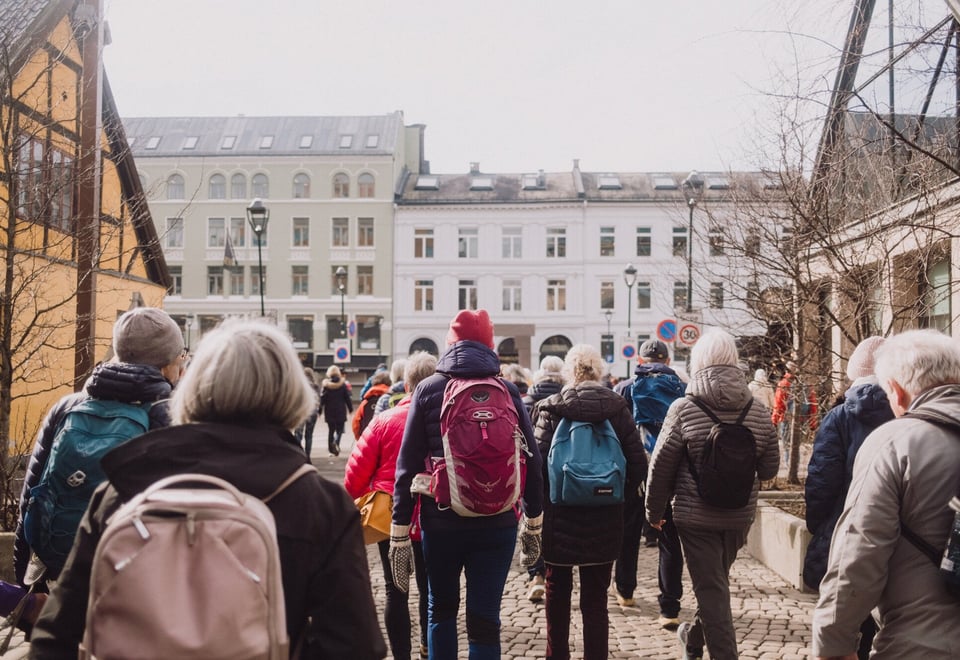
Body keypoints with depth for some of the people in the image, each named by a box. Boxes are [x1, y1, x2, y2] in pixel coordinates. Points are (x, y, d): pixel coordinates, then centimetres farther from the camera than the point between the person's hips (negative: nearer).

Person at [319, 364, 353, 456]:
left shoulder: (325, 384, -1)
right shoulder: (343, 384, -3)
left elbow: (322, 398, -3)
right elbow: (347, 398, 0)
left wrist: (320, 410, 3)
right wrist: (350, 408, 9)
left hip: (329, 411, 1)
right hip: (340, 411, -1)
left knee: (330, 430, 11)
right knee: (339, 429, 3)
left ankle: (331, 449, 13)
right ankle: (336, 442, -25)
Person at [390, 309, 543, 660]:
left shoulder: (428, 389, -1)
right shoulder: (508, 391, 2)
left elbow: (408, 464, -4)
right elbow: (531, 460, 4)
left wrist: (399, 530, 0)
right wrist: (533, 521, 15)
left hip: (441, 522, 0)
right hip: (496, 524, 0)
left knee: (441, 609, 19)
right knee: (485, 618, 6)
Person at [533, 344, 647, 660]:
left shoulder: (551, 408, -8)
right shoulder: (618, 408, -2)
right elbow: (638, 464, -4)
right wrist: (623, 499, 8)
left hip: (559, 516, -1)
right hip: (605, 521, 1)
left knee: (557, 592, 17)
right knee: (596, 599, 8)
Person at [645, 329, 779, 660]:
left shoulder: (683, 408, -11)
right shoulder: (757, 412, -2)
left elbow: (661, 466, -8)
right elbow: (769, 468, 4)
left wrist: (654, 511, 5)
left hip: (696, 515, -4)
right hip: (741, 515, 4)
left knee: (711, 589, 4)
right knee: (716, 580, 22)